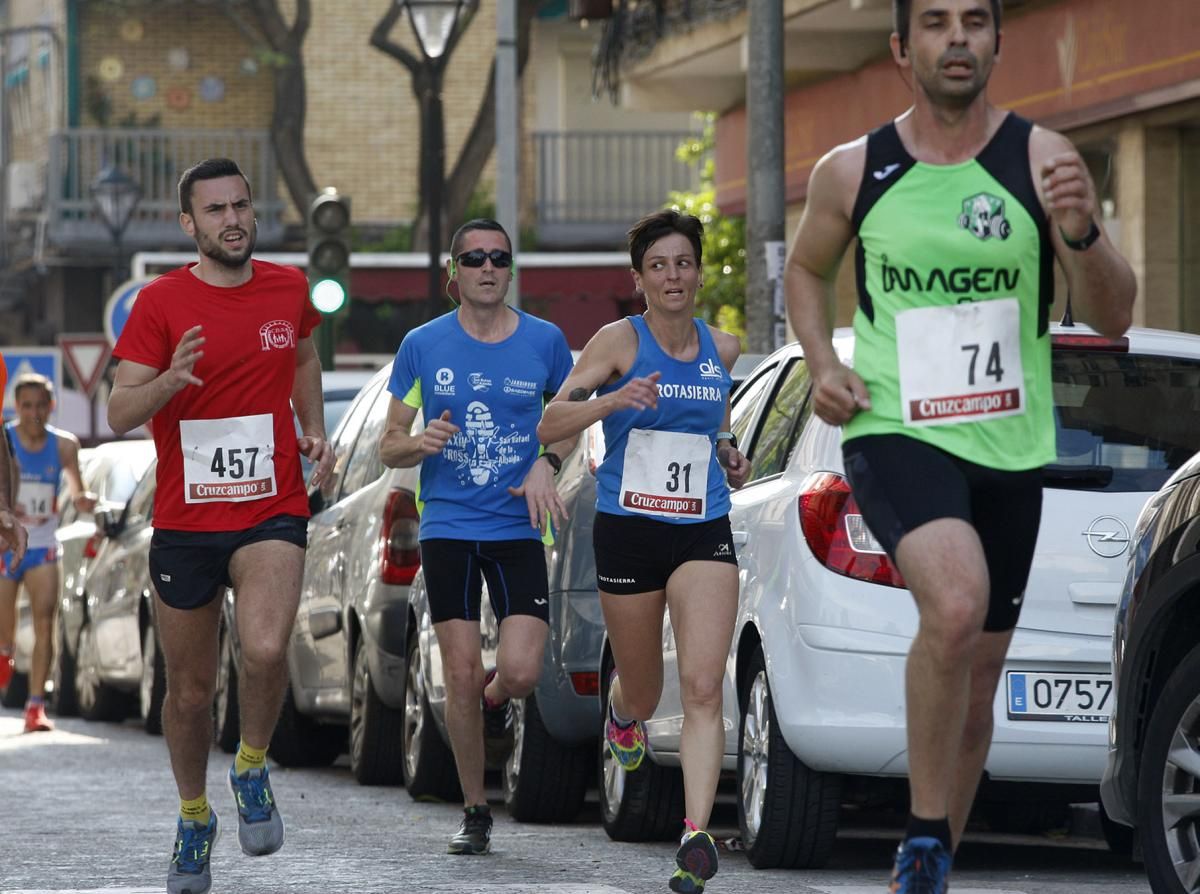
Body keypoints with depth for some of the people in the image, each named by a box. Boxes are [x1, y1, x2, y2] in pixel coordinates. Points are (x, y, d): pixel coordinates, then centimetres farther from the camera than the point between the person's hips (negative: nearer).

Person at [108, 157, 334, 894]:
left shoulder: (288, 288, 4)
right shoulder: (161, 303, -6)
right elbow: (120, 413, -10)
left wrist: (315, 430, 11)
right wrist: (170, 380, -30)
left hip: (272, 513, 0)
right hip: (185, 522, 0)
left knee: (266, 650, -26)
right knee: (190, 690, 9)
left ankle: (253, 768, 2)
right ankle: (194, 820, 34)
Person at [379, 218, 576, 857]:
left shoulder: (545, 343, 2)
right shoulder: (423, 346, 1)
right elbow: (388, 447, 7)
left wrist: (547, 463, -4)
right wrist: (421, 443, -16)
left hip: (518, 528, 0)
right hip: (448, 527, 0)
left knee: (521, 672, -13)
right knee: (460, 676, -2)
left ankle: (492, 698, 25)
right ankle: (475, 812, 12)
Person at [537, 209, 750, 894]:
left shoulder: (723, 349, 7)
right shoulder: (621, 342, -5)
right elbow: (549, 425, -13)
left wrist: (729, 453, 9)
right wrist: (615, 399, -28)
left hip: (703, 533, 2)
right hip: (628, 530, -1)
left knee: (704, 688, -16)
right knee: (643, 693, 13)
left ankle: (697, 835, -22)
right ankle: (622, 716, 52)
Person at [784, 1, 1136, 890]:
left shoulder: (1041, 158, -3)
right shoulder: (852, 172, 0)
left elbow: (1112, 317, -4)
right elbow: (806, 268, 20)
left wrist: (1082, 234, -24)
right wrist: (822, 363, 2)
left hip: (1008, 449, 3)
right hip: (894, 432, -3)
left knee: (978, 677, 12)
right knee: (956, 606, -30)